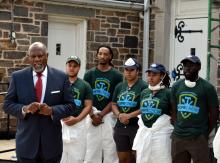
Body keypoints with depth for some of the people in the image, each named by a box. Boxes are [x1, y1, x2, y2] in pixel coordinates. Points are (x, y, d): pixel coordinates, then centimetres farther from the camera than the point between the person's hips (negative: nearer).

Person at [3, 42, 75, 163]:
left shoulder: (61, 77, 0)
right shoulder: (17, 77, 1)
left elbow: (70, 106, 1)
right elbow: (7, 104, 3)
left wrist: (52, 110, -18)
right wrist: (25, 109, -16)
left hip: (51, 141, 0)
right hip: (26, 141, 0)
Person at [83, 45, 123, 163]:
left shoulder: (116, 75, 3)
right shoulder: (89, 74, 8)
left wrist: (101, 114, -9)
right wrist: (92, 115, -8)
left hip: (108, 115, -1)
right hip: (92, 115, 1)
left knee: (110, 148, -3)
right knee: (91, 149, 1)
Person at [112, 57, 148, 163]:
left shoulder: (143, 86, -6)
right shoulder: (119, 86, 15)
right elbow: (114, 104, 15)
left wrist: (129, 116, -17)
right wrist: (119, 115, -6)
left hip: (136, 126, -6)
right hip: (120, 126, 6)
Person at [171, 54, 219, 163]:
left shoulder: (207, 88, -5)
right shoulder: (176, 86, 9)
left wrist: (205, 133, 3)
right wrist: (179, 127, 9)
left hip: (198, 138, -5)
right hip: (178, 137, 5)